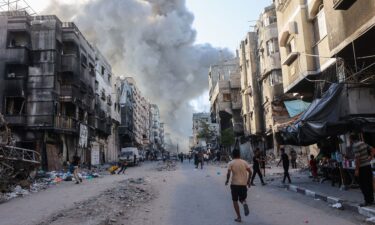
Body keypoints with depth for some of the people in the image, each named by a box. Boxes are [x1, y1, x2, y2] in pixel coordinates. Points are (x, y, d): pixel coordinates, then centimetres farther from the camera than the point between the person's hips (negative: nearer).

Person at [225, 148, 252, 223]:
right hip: (244, 184, 3)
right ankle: (244, 203, -16)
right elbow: (250, 172, -1)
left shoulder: (231, 163, -4)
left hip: (235, 184, -3)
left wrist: (227, 180, 2)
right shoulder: (244, 162, 5)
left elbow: (228, 173, -14)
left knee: (235, 201, 11)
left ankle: (239, 217, 8)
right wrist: (248, 180, 9)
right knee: (242, 199, 19)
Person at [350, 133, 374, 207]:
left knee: (363, 185, 0)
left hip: (362, 167, -8)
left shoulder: (355, 146, -16)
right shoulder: (363, 143, 9)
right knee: (369, 184, 14)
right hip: (368, 165, 8)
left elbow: (357, 158, -20)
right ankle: (371, 200, 21)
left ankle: (367, 201, 3)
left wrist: (357, 170, -18)